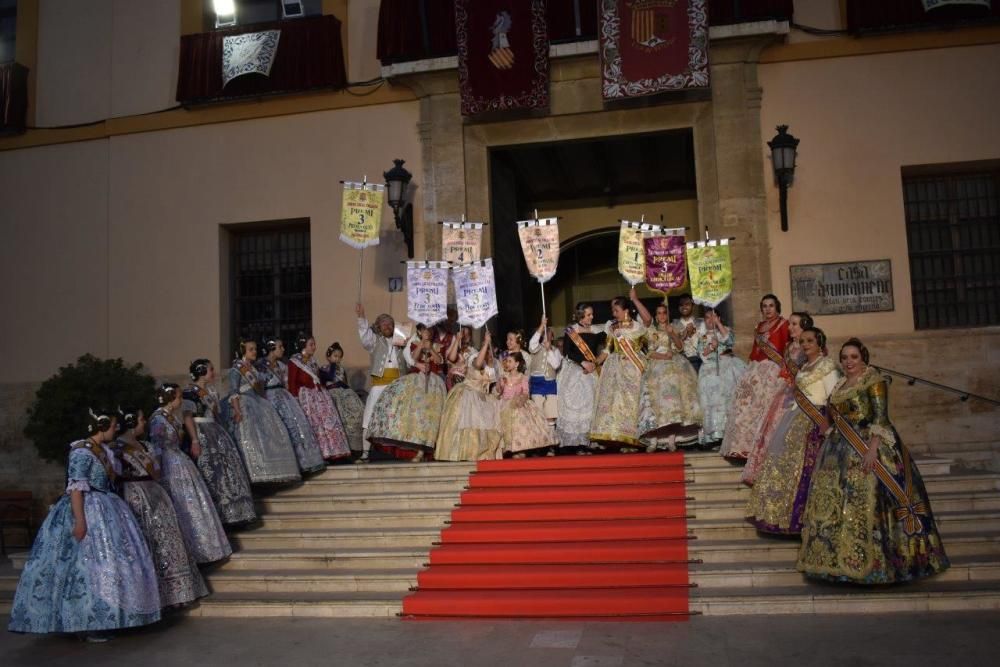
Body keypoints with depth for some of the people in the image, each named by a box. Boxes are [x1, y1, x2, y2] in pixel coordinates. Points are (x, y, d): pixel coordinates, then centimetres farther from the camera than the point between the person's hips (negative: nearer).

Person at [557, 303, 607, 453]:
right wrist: (583, 362, -17)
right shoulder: (571, 330, -1)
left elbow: (597, 352, 10)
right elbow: (567, 351, -9)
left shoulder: (595, 332, 10)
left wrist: (593, 364, -9)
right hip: (573, 371, -3)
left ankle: (584, 442, -1)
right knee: (572, 404, -5)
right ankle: (571, 442, -4)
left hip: (589, 372, 3)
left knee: (588, 405, -2)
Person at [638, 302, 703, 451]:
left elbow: (680, 347, 6)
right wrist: (662, 356, -9)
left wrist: (672, 334, -8)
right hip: (656, 366, -1)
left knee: (673, 396, -15)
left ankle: (672, 438, -19)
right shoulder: (650, 331, 15)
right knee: (655, 397, -15)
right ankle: (653, 439, -21)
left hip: (673, 366, 1)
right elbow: (647, 352, 4)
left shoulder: (674, 330, 20)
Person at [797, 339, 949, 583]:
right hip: (840, 452, 8)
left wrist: (872, 449, -25)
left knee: (866, 502, -10)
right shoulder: (840, 384, 17)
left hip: (867, 447, -8)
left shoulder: (874, 380, -7)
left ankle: (871, 560, -2)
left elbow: (880, 417, -16)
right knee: (834, 502, 8)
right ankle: (839, 555, 15)